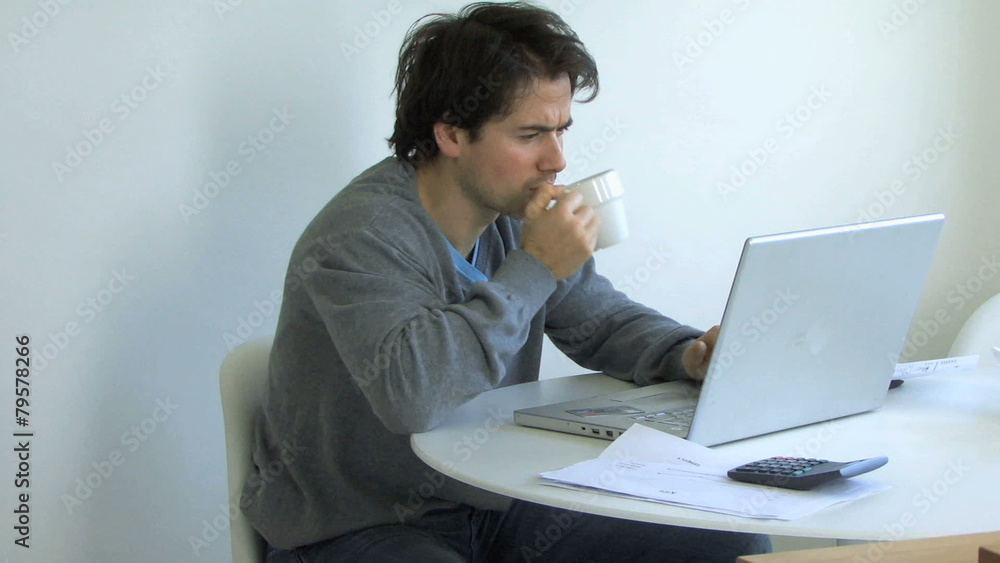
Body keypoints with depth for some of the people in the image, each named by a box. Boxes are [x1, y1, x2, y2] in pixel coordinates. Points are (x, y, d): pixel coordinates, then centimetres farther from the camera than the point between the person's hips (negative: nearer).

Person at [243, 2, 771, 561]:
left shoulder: (518, 212, 1)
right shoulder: (359, 238, -22)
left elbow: (603, 318, 17)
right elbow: (411, 394, -38)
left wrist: (688, 353, -5)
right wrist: (534, 270, -29)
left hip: (492, 504, 7)